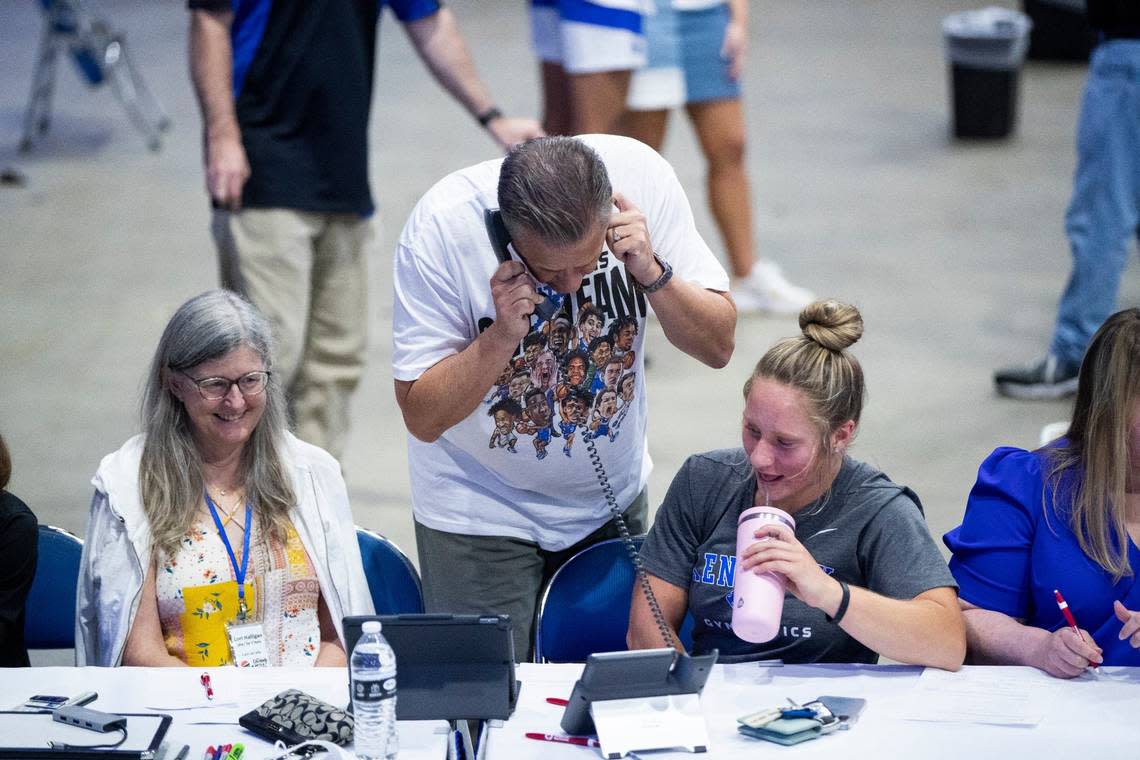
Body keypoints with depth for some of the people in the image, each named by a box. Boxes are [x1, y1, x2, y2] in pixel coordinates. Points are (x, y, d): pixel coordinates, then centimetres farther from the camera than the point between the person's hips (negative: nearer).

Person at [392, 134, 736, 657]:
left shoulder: (640, 174, -21)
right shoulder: (443, 226, -28)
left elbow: (718, 348, -14)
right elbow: (423, 417, -21)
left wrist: (651, 273, -30)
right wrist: (503, 334, -35)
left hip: (611, 495, 3)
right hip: (480, 510, -3)